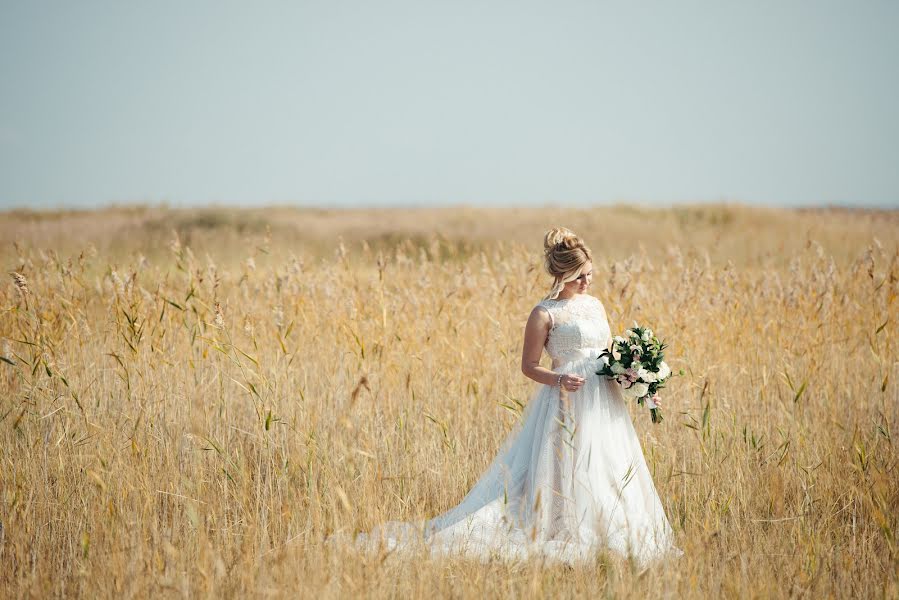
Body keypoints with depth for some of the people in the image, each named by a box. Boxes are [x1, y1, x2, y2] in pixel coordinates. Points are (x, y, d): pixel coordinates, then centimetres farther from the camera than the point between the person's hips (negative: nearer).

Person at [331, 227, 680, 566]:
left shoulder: (595, 305, 13)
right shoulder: (545, 314, -7)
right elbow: (529, 366, -5)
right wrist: (559, 379, -22)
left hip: (605, 405, 7)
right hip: (569, 403, -7)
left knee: (611, 476, 7)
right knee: (566, 476, -9)